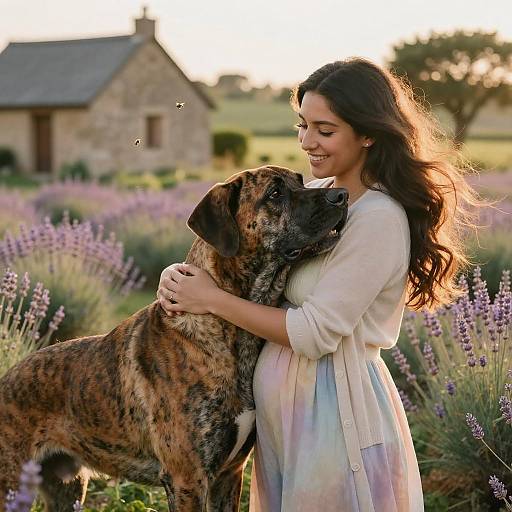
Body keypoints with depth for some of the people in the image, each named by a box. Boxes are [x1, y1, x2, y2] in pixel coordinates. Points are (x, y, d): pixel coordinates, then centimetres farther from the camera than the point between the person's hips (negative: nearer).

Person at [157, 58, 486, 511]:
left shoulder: (379, 218, -19)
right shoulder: (314, 193, 5)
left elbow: (315, 334, -22)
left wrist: (213, 300, -14)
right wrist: (184, 276, -8)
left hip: (336, 404, -7)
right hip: (282, 405, 8)